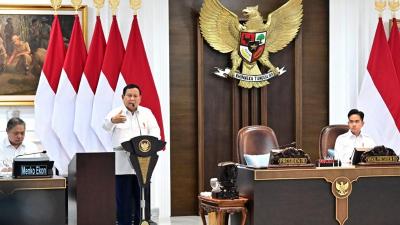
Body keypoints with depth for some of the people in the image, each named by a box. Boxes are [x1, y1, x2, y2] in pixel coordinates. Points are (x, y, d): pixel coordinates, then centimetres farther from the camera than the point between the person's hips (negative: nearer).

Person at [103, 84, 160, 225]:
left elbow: (155, 130, 2)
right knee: (123, 199, -1)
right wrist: (112, 121, -43)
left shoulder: (147, 113, 11)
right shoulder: (116, 113, 2)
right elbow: (106, 126, -18)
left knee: (142, 198, 4)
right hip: (122, 164, -2)